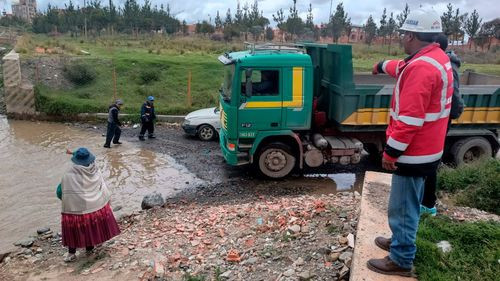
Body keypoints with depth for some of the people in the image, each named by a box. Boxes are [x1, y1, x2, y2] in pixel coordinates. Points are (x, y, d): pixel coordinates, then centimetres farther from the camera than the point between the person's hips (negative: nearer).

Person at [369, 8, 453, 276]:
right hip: (426, 150, 10)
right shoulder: (437, 57, 8)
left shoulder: (421, 67, -25)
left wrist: (390, 152, -21)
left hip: (413, 153, -10)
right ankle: (401, 241, 39)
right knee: (410, 203, 23)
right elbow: (404, 68, 30)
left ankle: (401, 261, 14)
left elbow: (409, 119, -28)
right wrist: (382, 65, 47)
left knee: (402, 207, 1)